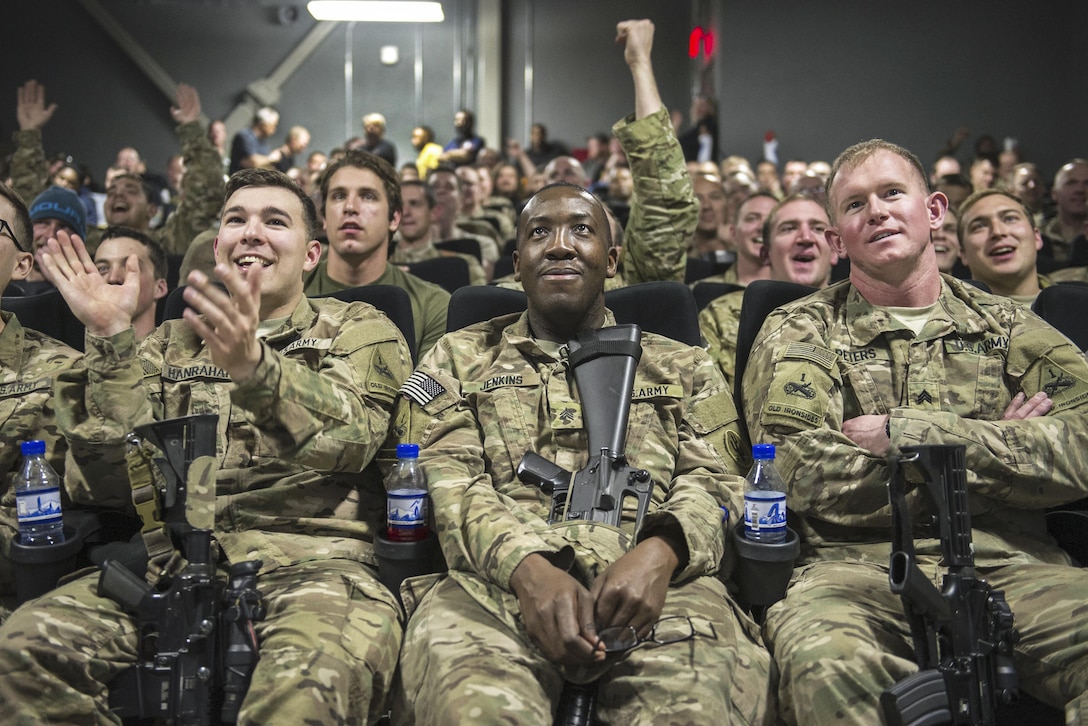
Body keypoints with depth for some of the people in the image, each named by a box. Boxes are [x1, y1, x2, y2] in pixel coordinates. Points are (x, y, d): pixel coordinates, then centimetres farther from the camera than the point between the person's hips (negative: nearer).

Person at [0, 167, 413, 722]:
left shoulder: (359, 330, 13)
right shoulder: (174, 344, 22)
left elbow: (350, 438, -9)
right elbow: (111, 480, 10)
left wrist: (252, 364, -28)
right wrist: (110, 340, 0)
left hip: (310, 557, -4)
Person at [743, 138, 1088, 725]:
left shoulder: (1007, 325, 17)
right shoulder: (797, 333, 12)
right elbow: (801, 472, -6)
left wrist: (901, 433, -9)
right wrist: (992, 448, -2)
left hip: (1008, 563, 3)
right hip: (857, 562, -2)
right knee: (824, 664, -36)